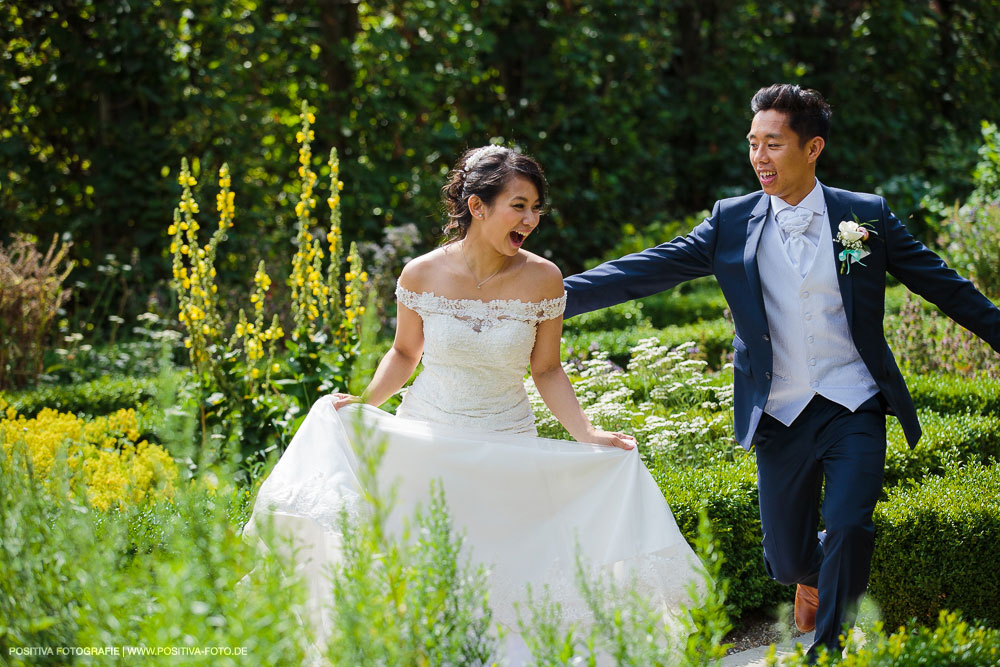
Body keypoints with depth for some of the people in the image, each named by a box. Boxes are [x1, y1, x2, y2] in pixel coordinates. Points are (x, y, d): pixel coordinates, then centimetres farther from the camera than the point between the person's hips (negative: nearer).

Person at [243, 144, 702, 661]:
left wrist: (587, 435, -10)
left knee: (505, 581, -1)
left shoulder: (542, 279, -7)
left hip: (508, 448, 0)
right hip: (426, 440, 0)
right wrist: (365, 401, -6)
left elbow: (546, 371, 2)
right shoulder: (422, 275, -8)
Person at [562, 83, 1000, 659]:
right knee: (786, 553, 6)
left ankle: (828, 650, 3)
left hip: (854, 410, -1)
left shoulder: (867, 216, -1)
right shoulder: (733, 222, 1)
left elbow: (944, 286, 6)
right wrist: (552, 296, -10)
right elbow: (646, 271, -2)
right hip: (781, 416, 1)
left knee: (849, 528, -17)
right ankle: (811, 576, 44)